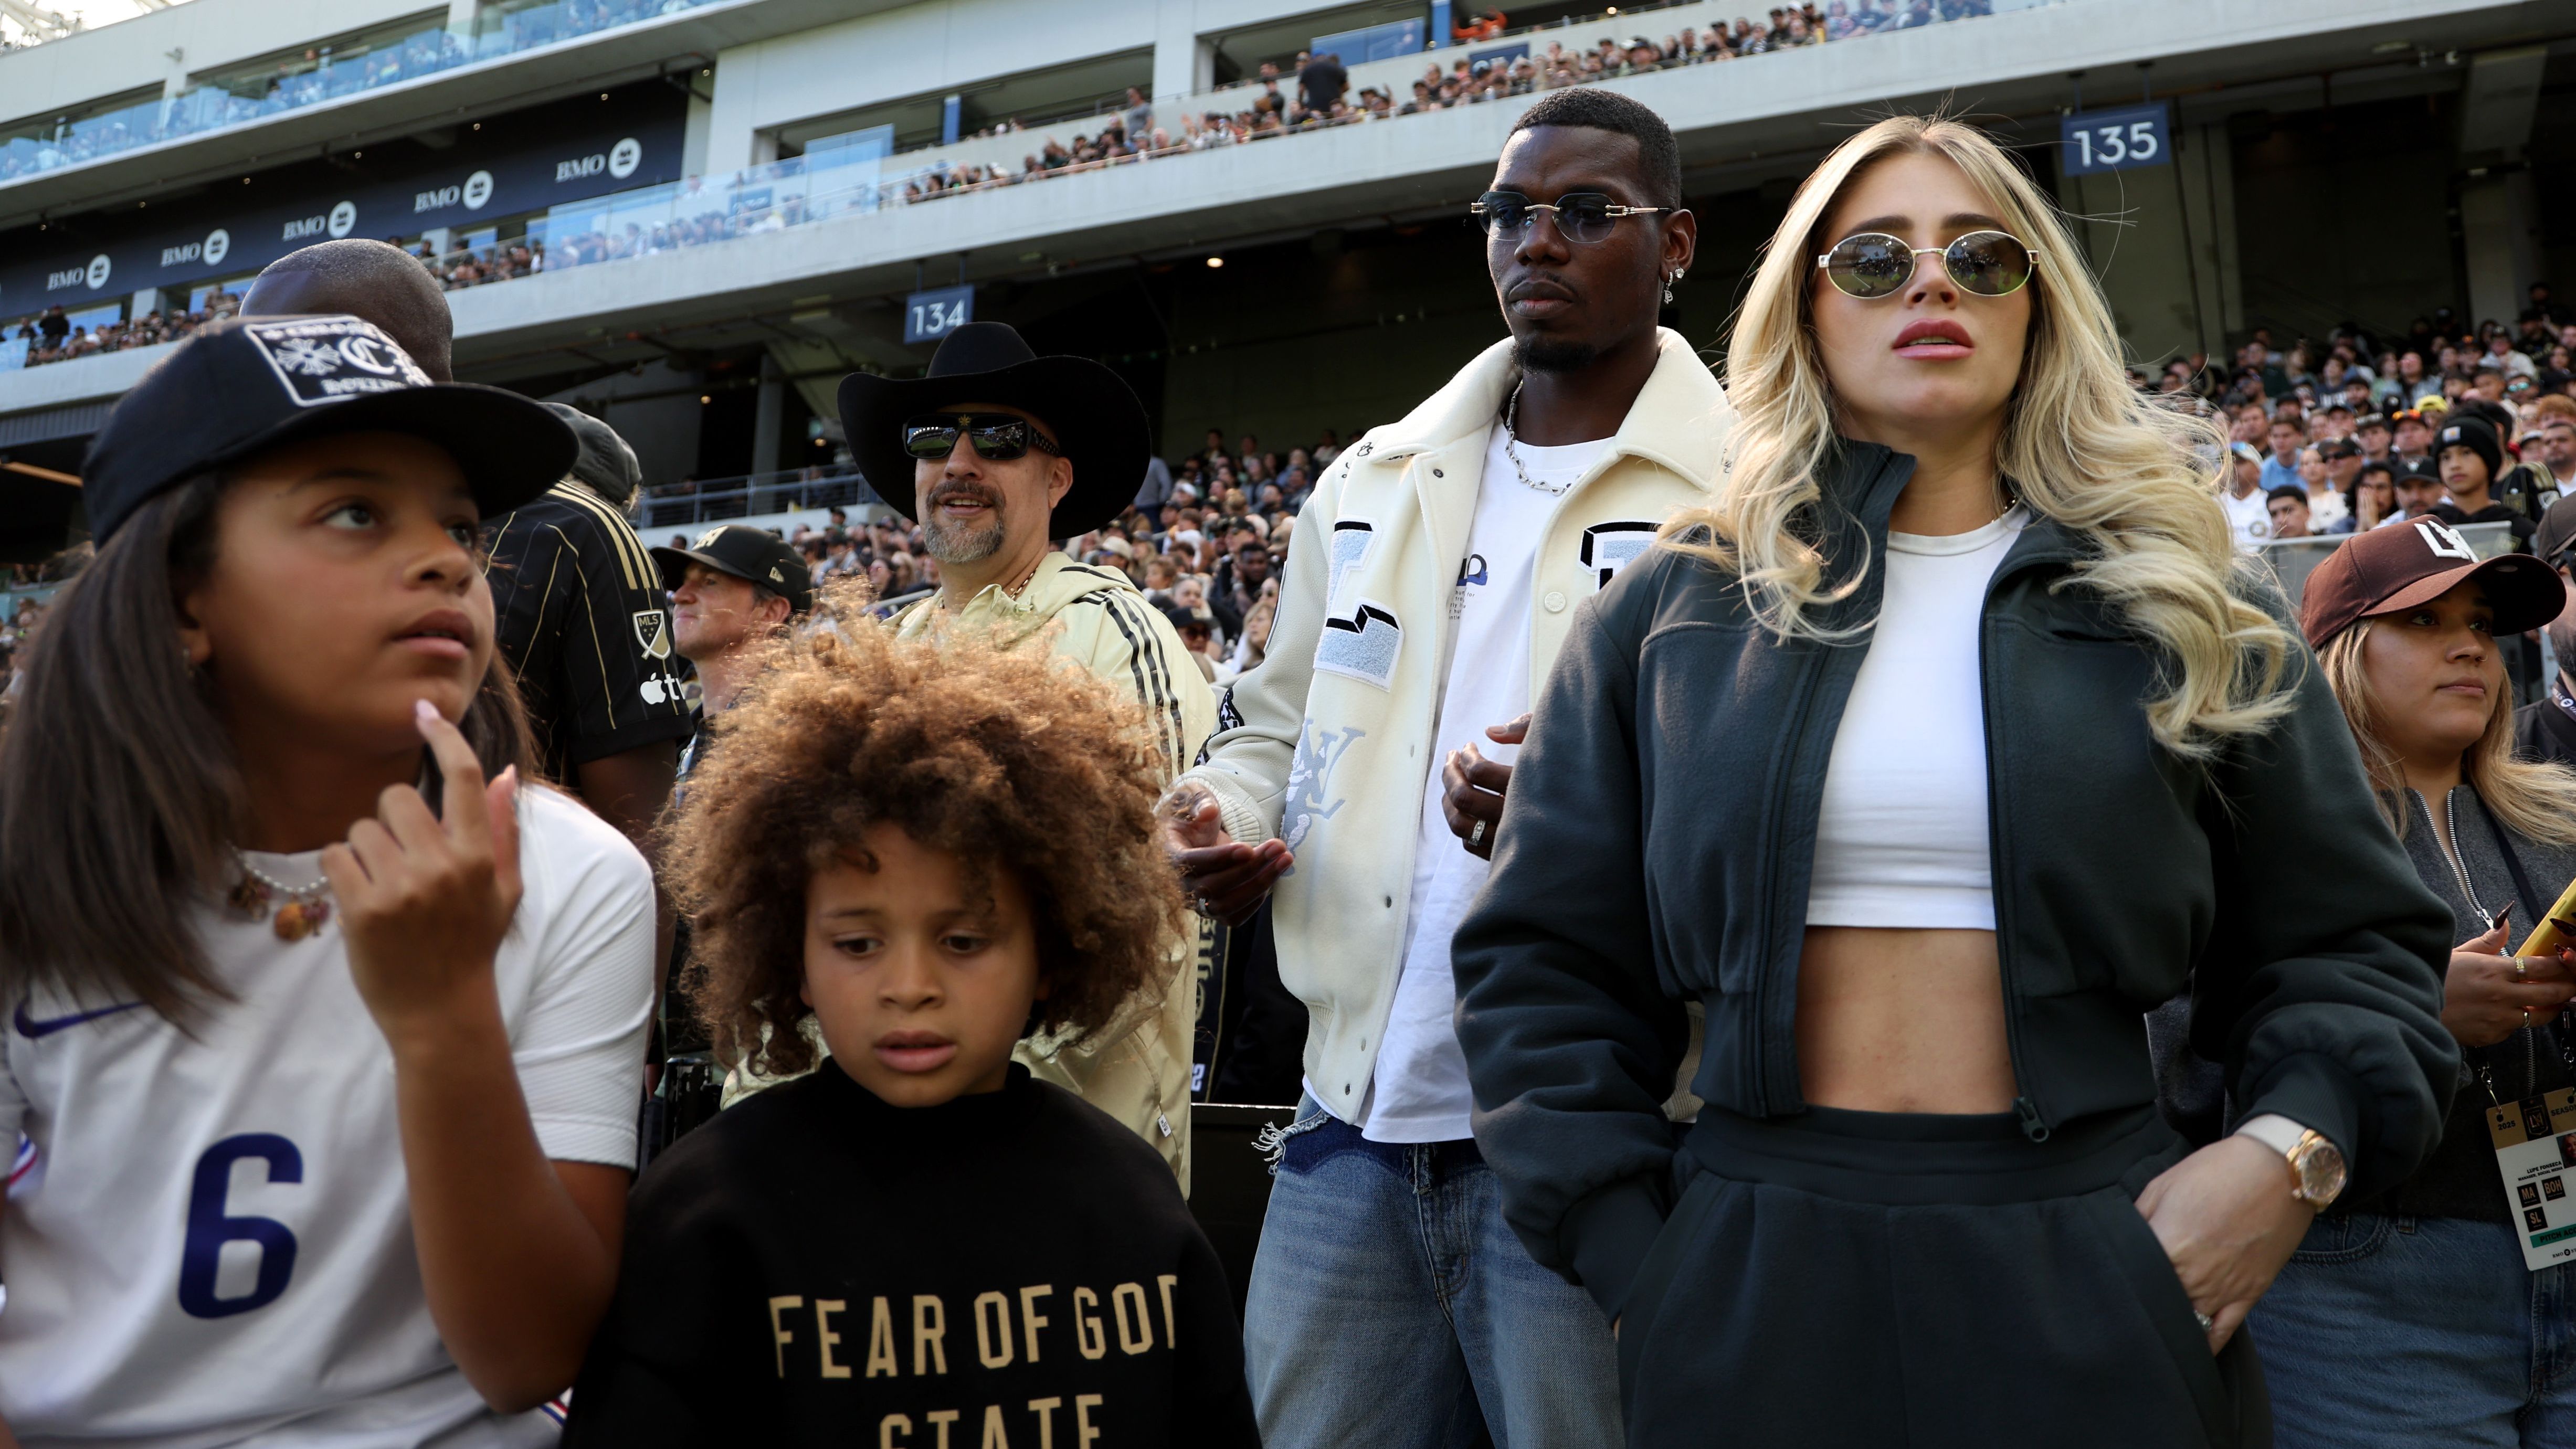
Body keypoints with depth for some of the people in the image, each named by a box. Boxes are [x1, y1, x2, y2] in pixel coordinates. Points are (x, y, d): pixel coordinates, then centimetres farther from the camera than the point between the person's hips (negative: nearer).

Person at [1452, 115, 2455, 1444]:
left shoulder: (2181, 609, 6)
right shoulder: (1673, 610, 3)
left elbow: (2346, 943, 9)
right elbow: (1542, 958, 3)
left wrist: (2296, 1144, -10)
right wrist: (1625, 1249, -6)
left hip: (2092, 1269, 1)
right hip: (1754, 1275, 0)